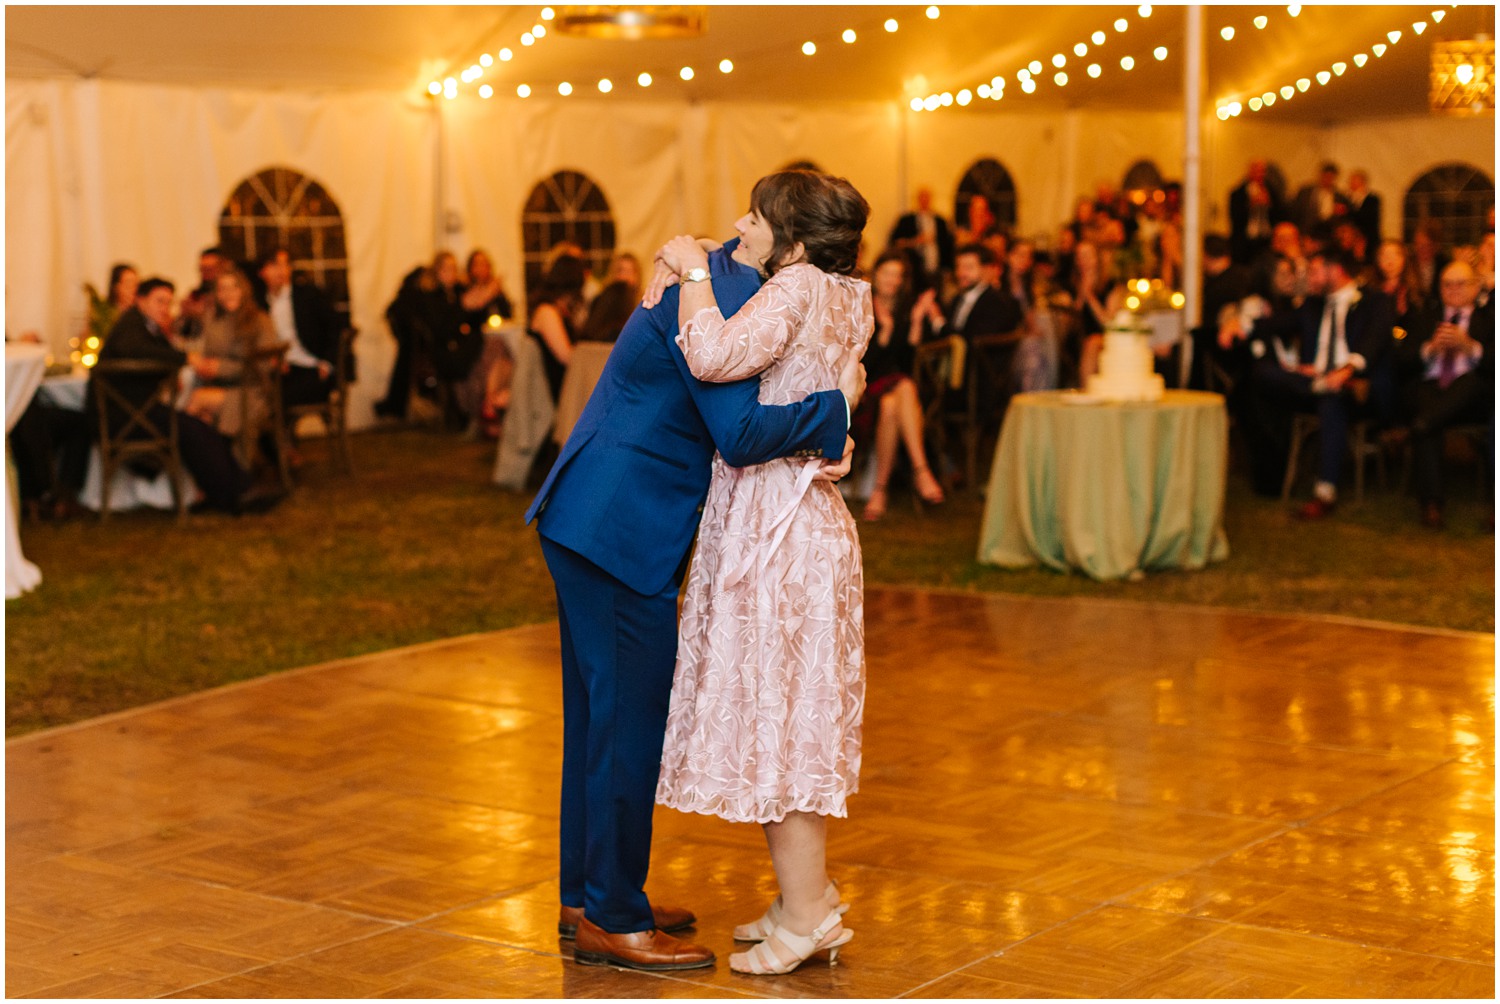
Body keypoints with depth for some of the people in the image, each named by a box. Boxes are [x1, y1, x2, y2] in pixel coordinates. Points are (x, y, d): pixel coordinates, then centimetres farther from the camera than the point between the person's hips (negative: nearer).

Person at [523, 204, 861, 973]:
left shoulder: (712, 279, 13)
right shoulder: (727, 297, -18)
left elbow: (740, 410, 19)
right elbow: (740, 435, -26)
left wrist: (826, 440, 2)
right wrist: (836, 405, -14)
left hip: (590, 525, 10)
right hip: (621, 530, -10)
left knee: (598, 714, 17)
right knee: (630, 719, -2)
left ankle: (585, 895, 29)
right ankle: (612, 922, 7)